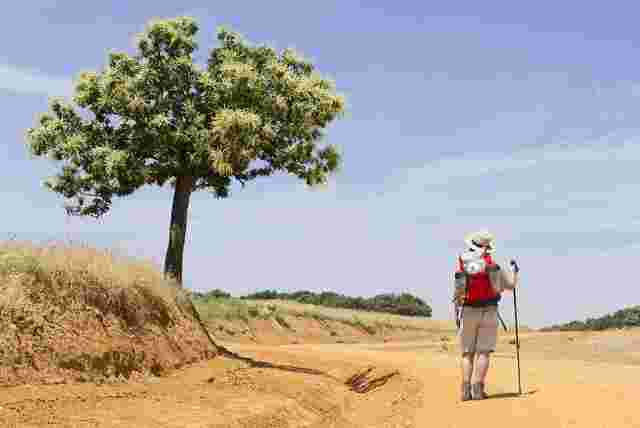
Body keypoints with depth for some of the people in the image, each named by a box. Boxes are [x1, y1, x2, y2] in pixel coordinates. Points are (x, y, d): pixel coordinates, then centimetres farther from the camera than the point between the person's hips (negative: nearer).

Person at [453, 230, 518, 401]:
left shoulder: (461, 263, 2)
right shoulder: (492, 264, 3)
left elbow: (457, 294, -2)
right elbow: (511, 284, 14)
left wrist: (457, 314, 6)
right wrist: (515, 271, 34)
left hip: (468, 311, 1)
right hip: (489, 311, 0)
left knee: (467, 352, 6)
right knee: (483, 351, 0)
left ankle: (466, 390, -3)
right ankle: (477, 389, -8)